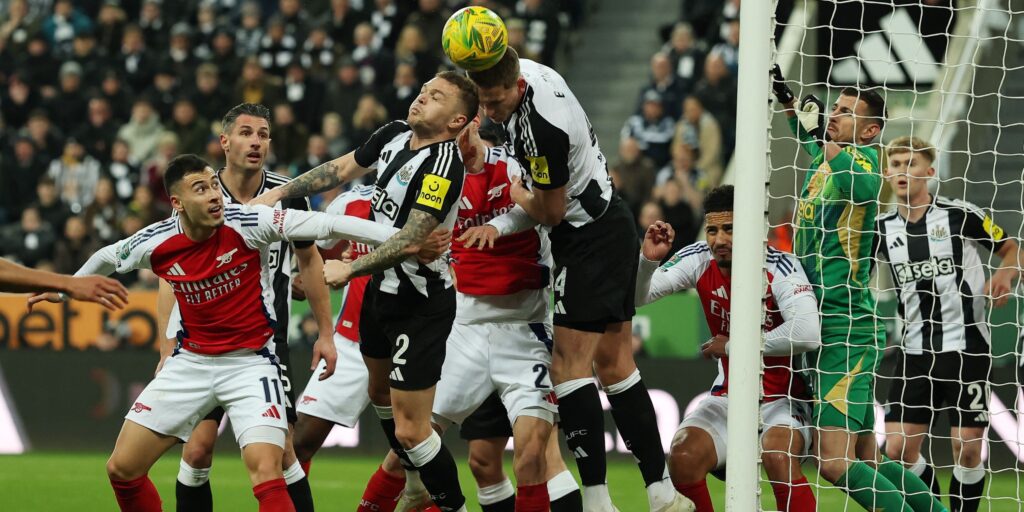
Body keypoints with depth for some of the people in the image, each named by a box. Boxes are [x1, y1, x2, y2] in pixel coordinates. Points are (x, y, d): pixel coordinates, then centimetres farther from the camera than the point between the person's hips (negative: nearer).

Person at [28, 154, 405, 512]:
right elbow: (107, 257, 15)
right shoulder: (155, 243, -8)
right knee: (122, 468, 3)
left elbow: (327, 224, -23)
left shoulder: (248, 223, -18)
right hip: (192, 361, 4)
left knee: (265, 472, -24)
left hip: (251, 362, -4)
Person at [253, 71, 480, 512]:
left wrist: (351, 269, -27)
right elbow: (343, 169, 17)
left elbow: (412, 238, -30)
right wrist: (280, 193, 14)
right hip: (381, 290, 9)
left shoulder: (443, 163, -24)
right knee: (381, 393, 24)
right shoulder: (394, 135, 1)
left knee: (409, 429, -10)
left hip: (420, 306, -9)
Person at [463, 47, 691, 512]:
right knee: (613, 363, 10)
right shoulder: (522, 69, -1)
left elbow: (550, 212, -17)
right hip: (611, 224, 10)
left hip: (591, 240, -10)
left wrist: (507, 188, 1)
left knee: (569, 364, -12)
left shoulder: (541, 129, -29)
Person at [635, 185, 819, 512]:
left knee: (777, 457, -33)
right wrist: (648, 260, -27)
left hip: (784, 399, -4)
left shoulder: (779, 267, -20)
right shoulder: (699, 260, -6)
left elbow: (807, 334, -33)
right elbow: (638, 297, -5)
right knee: (683, 457, -20)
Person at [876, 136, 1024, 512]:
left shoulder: (961, 215, -5)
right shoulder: (883, 229, 5)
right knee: (899, 449, -3)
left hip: (966, 345, -4)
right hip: (916, 351, 4)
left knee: (967, 449, -6)